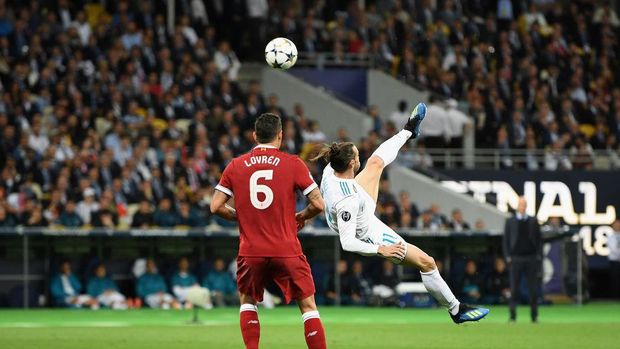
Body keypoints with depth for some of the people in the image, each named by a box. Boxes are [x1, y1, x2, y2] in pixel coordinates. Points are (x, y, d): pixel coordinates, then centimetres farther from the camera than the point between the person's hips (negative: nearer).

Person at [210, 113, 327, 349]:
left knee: (247, 301, 23)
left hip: (250, 252, 2)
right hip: (287, 250, -2)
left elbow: (216, 207, 3)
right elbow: (318, 204, -5)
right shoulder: (293, 164, -2)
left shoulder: (235, 166, 4)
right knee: (308, 306, 5)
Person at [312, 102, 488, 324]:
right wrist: (381, 250, -40)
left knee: (375, 163, 14)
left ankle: (408, 131, 42)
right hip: (371, 236, -9)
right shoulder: (347, 201, -44)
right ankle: (456, 310, 19)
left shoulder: (329, 172, -23)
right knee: (426, 262, 2)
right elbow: (347, 243, -41)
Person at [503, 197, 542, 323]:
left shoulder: (533, 221, 10)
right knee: (514, 288, -4)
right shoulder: (510, 221, 7)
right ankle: (512, 316, -2)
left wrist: (539, 256, 0)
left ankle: (534, 316, 8)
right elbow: (506, 240, 6)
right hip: (516, 259, -1)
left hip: (531, 258, 1)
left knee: (533, 288, 1)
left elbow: (539, 240, 10)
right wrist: (508, 256, -4)